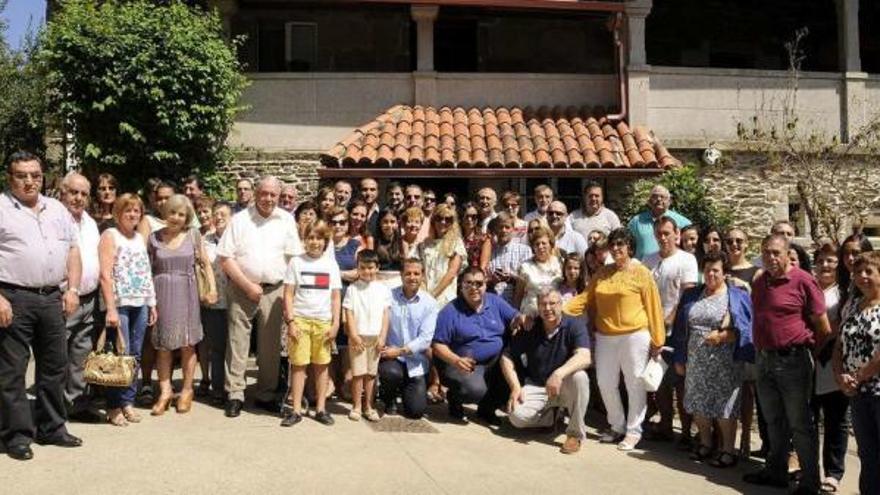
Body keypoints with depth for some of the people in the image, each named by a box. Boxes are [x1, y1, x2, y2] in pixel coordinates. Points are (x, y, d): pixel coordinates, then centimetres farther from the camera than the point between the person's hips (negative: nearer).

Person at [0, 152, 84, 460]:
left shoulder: (57, 209, 15)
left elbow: (72, 250, 16)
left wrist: (72, 289, 6)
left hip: (52, 298, 6)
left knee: (54, 366, 12)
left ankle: (51, 428, 24)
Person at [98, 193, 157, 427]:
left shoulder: (140, 238, 16)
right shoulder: (110, 235, -3)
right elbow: (105, 274, -10)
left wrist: (152, 303, 14)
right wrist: (110, 308, -16)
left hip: (140, 304, 6)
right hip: (120, 304, -6)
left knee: (135, 356, 7)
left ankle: (127, 401, 16)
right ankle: (114, 406, 3)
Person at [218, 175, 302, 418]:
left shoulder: (286, 220, 5)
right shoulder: (240, 219, 0)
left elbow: (294, 257, 5)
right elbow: (225, 257, -4)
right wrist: (248, 286, -8)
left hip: (274, 290, 2)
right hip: (242, 288, -1)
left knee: (271, 345, 7)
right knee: (238, 342, 0)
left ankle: (266, 395, 17)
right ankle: (235, 395, 8)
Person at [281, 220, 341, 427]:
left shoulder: (331, 264, 6)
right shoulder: (296, 261, 2)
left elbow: (336, 297, 7)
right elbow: (288, 294, 0)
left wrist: (335, 324, 0)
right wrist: (290, 321, -7)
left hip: (323, 321, 2)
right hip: (300, 319, -1)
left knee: (322, 365, 6)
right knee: (299, 364, 0)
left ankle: (321, 408, 15)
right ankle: (295, 409, 7)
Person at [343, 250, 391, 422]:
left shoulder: (383, 289, 5)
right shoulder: (353, 289, 0)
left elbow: (385, 314, 4)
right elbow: (349, 313, -3)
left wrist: (382, 337, -3)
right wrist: (354, 335, -11)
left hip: (375, 337, 2)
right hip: (358, 336, -2)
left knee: (371, 373, 7)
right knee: (358, 372, 0)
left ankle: (368, 406, 16)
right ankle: (356, 406, 10)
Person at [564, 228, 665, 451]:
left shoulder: (641, 273, -5)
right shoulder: (603, 273, 10)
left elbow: (653, 307, -5)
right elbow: (585, 299, 8)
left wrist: (657, 340, -7)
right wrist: (561, 310, -8)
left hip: (634, 336, -5)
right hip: (605, 337, 5)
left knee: (634, 384, 3)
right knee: (605, 383, 10)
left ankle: (633, 431, 16)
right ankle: (617, 426, 27)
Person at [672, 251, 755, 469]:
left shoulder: (738, 297, 1)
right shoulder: (691, 296, 12)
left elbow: (744, 330, -5)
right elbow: (681, 329, 12)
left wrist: (722, 336, -20)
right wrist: (679, 359, 9)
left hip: (724, 363, -4)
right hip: (696, 362, 4)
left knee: (725, 406, -1)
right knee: (698, 404, 10)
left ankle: (728, 450, 11)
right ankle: (705, 444, 26)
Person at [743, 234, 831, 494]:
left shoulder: (803, 281, -12)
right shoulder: (760, 282, 10)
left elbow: (823, 327, -8)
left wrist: (819, 356, 1)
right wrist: (760, 352, 15)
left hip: (792, 361, -7)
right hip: (764, 360, 7)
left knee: (800, 424, 2)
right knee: (774, 421, 18)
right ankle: (776, 471, 31)